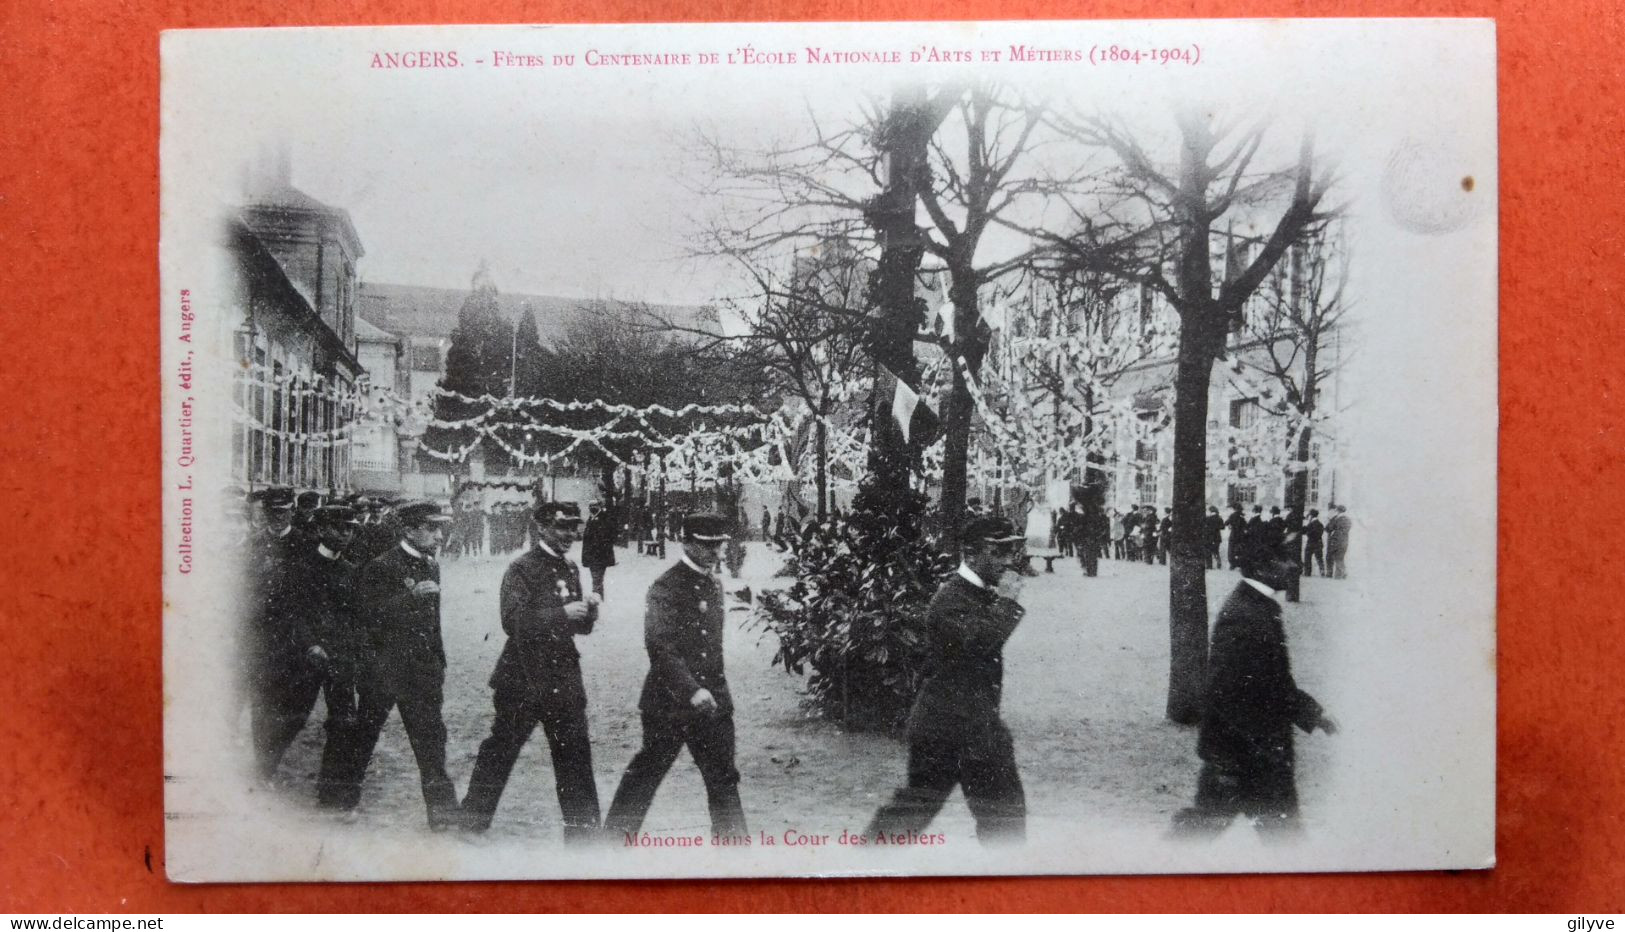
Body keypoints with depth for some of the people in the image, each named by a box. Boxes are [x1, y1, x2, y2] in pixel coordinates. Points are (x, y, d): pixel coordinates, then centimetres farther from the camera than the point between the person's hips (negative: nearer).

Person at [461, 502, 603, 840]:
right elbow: (514, 621, -21)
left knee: (575, 755, 5)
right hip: (523, 679, -6)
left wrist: (589, 610, -6)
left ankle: (584, 831, 12)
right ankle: (471, 822, 21)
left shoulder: (571, 569, 11)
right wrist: (562, 613, -27)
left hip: (563, 679, 6)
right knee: (500, 751, 6)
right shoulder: (521, 569, -10)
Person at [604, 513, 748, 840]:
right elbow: (661, 648, -21)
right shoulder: (665, 588, -14)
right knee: (646, 773, 5)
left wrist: (715, 690, 17)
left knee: (723, 777, 7)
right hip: (669, 701, -7)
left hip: (712, 700, 7)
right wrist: (692, 691, -27)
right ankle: (615, 836, 20)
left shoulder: (715, 584, 10)